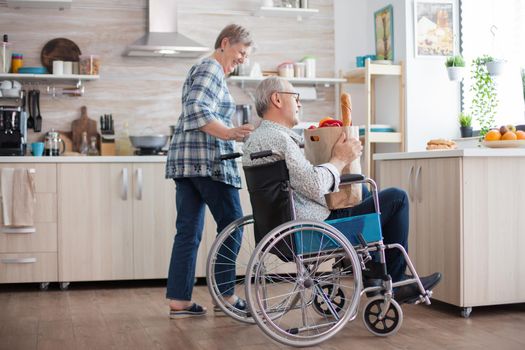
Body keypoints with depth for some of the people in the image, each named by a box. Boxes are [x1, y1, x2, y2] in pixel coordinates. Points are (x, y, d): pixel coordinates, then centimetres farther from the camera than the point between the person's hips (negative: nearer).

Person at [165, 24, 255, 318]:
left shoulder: (205, 70, 25)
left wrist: (233, 132, 31)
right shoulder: (212, 70, -7)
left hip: (184, 161, 10)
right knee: (231, 224, -1)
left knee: (189, 231, 6)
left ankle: (179, 301, 7)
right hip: (208, 160, -10)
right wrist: (229, 133, -31)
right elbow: (197, 110, -21)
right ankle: (225, 294, 5)